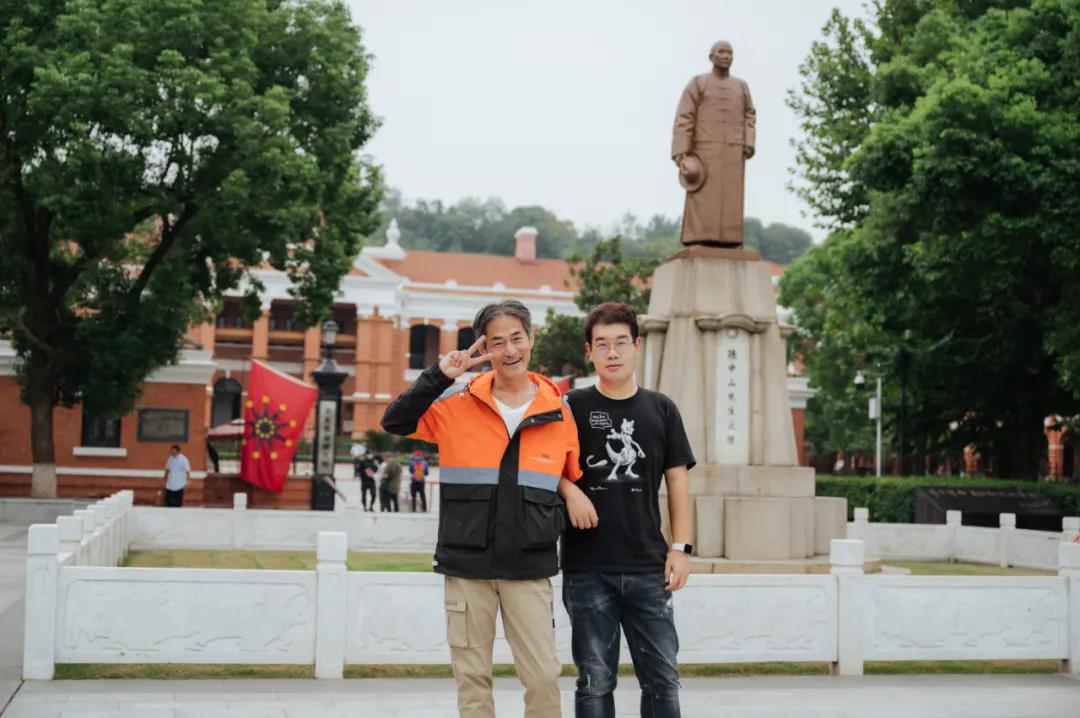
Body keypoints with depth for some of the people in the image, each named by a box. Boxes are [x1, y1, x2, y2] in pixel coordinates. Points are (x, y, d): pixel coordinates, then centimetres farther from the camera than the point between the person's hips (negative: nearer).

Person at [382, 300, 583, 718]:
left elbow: (572, 479, 17)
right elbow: (395, 422, -1)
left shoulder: (558, 412, 3)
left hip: (529, 568, 1)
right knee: (472, 676, 7)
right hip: (466, 564, 0)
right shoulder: (457, 405, -1)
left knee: (543, 675, -2)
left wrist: (561, 516, 2)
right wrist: (438, 376, -11)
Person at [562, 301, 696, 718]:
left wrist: (680, 547, 2)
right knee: (595, 680, 5)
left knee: (662, 677, 5)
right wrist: (569, 492, -13)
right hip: (587, 570, -2)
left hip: (649, 568, 2)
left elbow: (678, 482, 9)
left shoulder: (661, 410, 8)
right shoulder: (572, 408, 2)